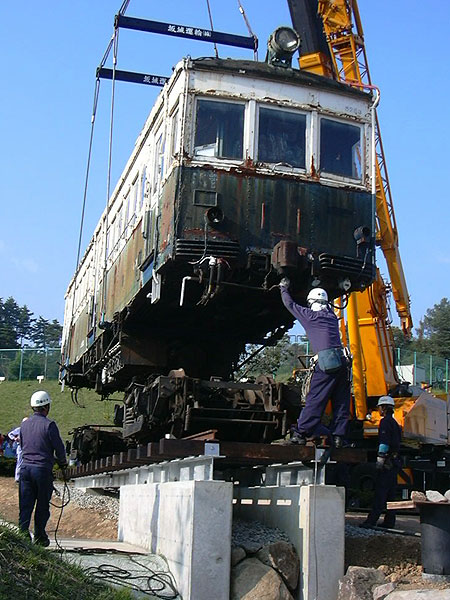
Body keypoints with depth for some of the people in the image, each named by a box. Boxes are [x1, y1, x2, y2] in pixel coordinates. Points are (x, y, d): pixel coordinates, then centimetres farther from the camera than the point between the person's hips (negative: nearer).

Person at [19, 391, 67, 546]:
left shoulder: (24, 424, 8)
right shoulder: (48, 425, -10)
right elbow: (59, 447, -8)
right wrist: (62, 462, 11)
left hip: (25, 467, 5)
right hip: (43, 468, -5)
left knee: (25, 505, 6)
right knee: (42, 506, 7)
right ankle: (39, 537, 13)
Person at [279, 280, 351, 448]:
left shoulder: (310, 315, 5)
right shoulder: (332, 317, 20)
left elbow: (290, 304, 18)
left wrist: (284, 289, 34)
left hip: (326, 362, -6)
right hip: (342, 361, 6)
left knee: (314, 399, -4)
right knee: (341, 402, 8)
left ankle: (301, 433, -2)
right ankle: (338, 436, 8)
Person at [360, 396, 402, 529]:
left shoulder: (385, 421, -9)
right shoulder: (394, 423, 20)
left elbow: (384, 442, -18)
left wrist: (380, 458, -19)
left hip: (387, 462, -9)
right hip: (395, 461, 9)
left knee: (380, 492, -12)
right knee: (390, 492, 11)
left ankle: (371, 520, -14)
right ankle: (389, 521, 13)